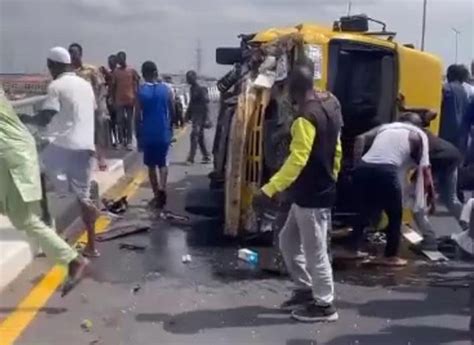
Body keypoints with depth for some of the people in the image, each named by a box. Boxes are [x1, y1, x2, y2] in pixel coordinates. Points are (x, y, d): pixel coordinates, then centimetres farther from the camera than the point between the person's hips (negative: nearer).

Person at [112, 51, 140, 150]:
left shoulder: (132, 71, 2)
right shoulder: (115, 72, 5)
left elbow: (136, 85, 4)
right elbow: (113, 87, 8)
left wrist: (136, 97, -4)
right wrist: (114, 101, 3)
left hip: (130, 100, -1)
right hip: (119, 101, 1)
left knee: (129, 121, 2)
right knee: (120, 121, 2)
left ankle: (129, 141, 5)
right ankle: (121, 141, 10)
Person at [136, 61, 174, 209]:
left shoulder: (140, 91, -6)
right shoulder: (166, 89, -2)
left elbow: (138, 115, -7)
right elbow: (172, 111, 4)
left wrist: (139, 134, 3)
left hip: (148, 133, -1)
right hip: (164, 132, 1)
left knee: (151, 165, 12)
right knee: (163, 163, 12)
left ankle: (157, 195, 17)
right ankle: (162, 188, -12)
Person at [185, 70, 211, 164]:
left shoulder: (201, 89, -13)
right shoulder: (192, 89, 11)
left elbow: (206, 104, -15)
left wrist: (206, 119, -18)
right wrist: (188, 115, 16)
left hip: (200, 116, -8)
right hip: (194, 116, 8)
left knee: (194, 135, -12)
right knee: (200, 137, 12)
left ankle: (191, 158, -10)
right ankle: (206, 157, 21)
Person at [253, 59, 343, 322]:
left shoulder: (306, 117, -23)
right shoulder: (330, 105, 7)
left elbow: (297, 160, -29)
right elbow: (336, 150, 15)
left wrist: (269, 191, -30)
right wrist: (330, 178, 27)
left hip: (312, 197, -10)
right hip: (319, 190, 10)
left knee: (314, 252, 4)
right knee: (288, 241, 20)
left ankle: (324, 305, 19)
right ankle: (306, 289, 31)